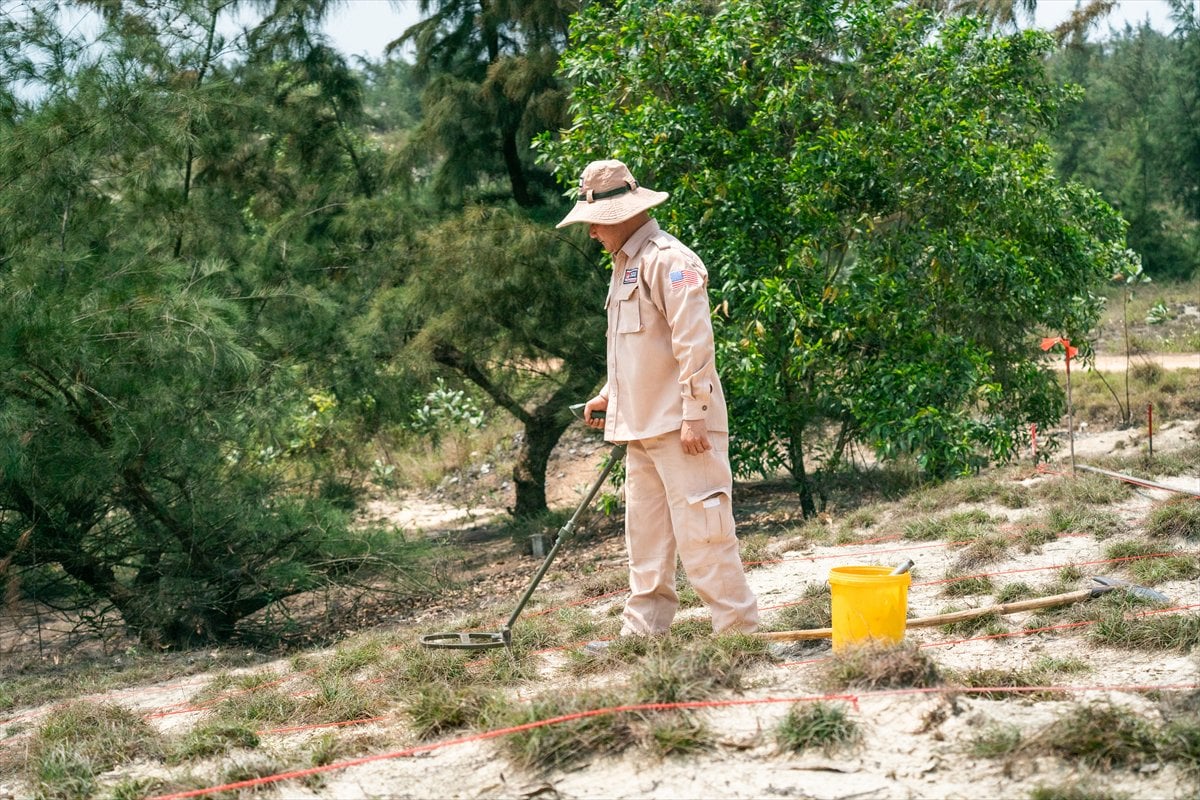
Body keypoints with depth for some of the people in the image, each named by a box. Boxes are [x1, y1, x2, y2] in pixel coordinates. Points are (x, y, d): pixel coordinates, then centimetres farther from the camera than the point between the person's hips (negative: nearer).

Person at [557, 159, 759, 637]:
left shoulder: (667, 259, -13)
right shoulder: (624, 264, 19)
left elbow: (694, 342, -19)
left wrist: (695, 414, -22)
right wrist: (609, 396, 18)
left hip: (680, 426, -10)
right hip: (641, 427, 10)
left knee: (701, 534, -8)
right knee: (645, 539, 12)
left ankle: (740, 631, -1)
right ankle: (641, 634, 18)